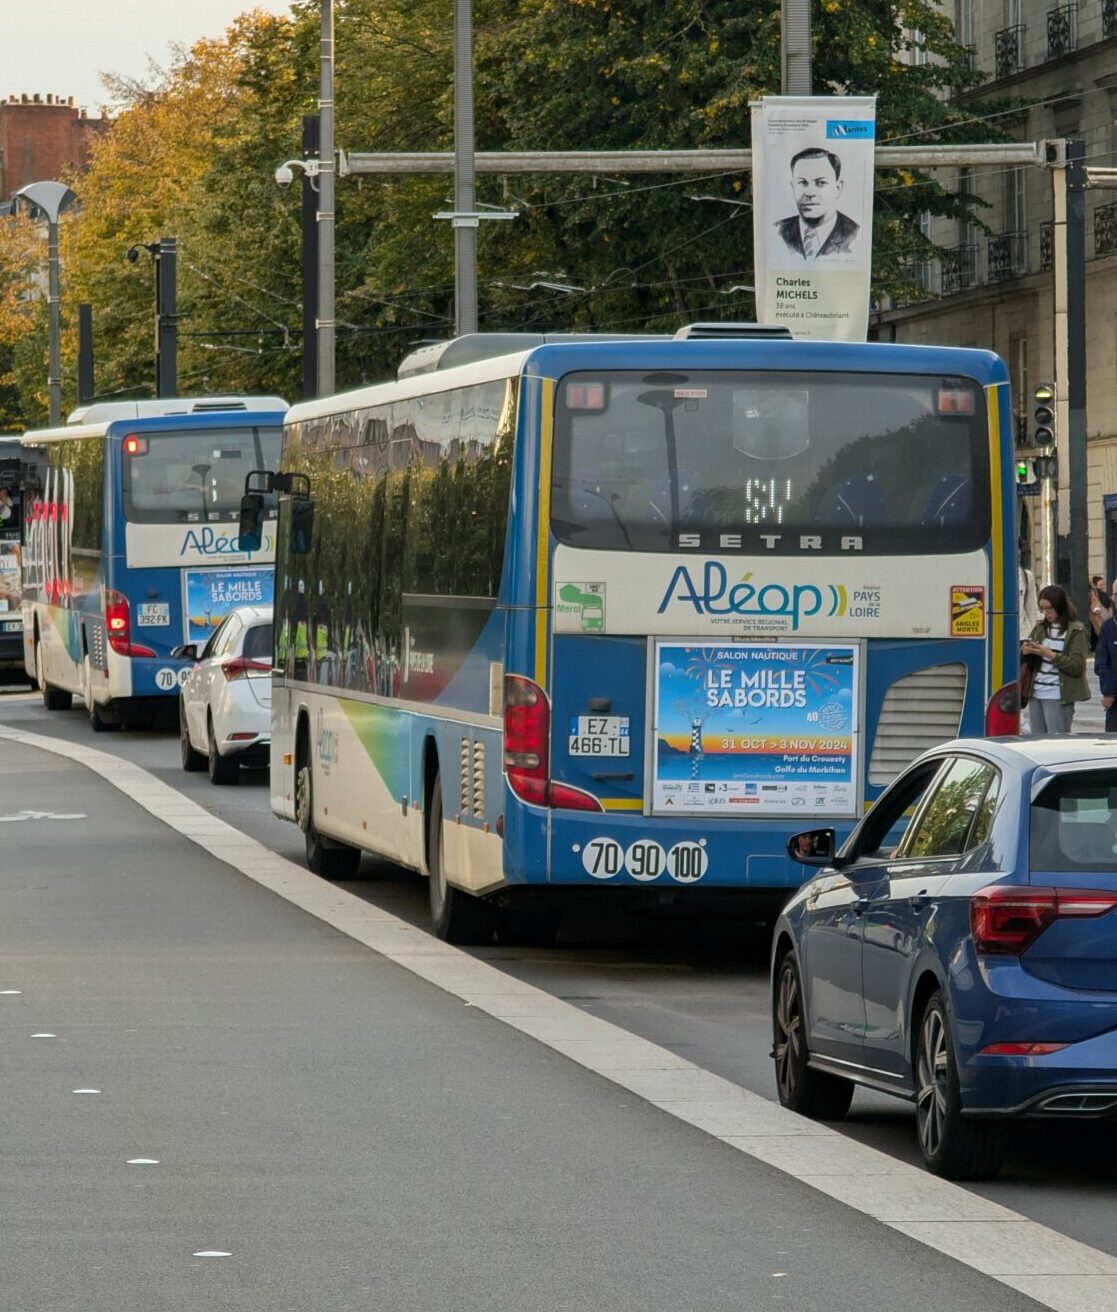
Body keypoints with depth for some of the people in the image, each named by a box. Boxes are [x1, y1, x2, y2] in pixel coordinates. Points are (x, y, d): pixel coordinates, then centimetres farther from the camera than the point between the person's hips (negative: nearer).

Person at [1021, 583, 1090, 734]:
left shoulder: (1076, 631, -6)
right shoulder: (1041, 627, 13)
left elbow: (1077, 667, -12)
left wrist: (1050, 655, -20)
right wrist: (1024, 651, -5)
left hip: (1058, 698, -6)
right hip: (1036, 694, 6)